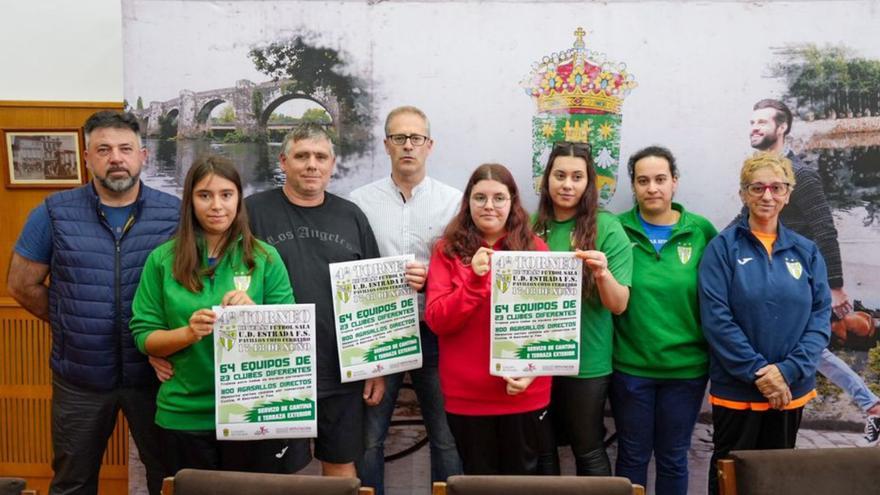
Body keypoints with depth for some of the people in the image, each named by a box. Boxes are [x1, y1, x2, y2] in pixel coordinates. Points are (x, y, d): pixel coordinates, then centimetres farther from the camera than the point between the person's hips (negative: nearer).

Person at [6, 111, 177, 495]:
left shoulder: (175, 213, -5)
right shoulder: (54, 213, -3)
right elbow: (21, 285, 5)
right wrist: (72, 324, 2)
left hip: (154, 374, 0)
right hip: (79, 378, 1)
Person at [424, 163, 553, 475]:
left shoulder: (535, 248, 1)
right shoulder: (448, 250, 0)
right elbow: (436, 321, -7)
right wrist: (475, 280, -21)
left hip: (525, 393, 1)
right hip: (467, 395, 0)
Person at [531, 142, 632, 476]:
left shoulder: (607, 227, -8)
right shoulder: (533, 225, 1)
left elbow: (619, 305, -9)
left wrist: (603, 273, -29)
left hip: (586, 361, -3)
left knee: (588, 450, 10)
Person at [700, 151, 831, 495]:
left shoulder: (806, 251, 4)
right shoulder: (723, 247, -7)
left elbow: (821, 317, -1)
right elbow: (716, 318, -13)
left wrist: (788, 370, -14)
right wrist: (757, 372, -17)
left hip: (792, 388, 4)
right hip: (735, 388, -4)